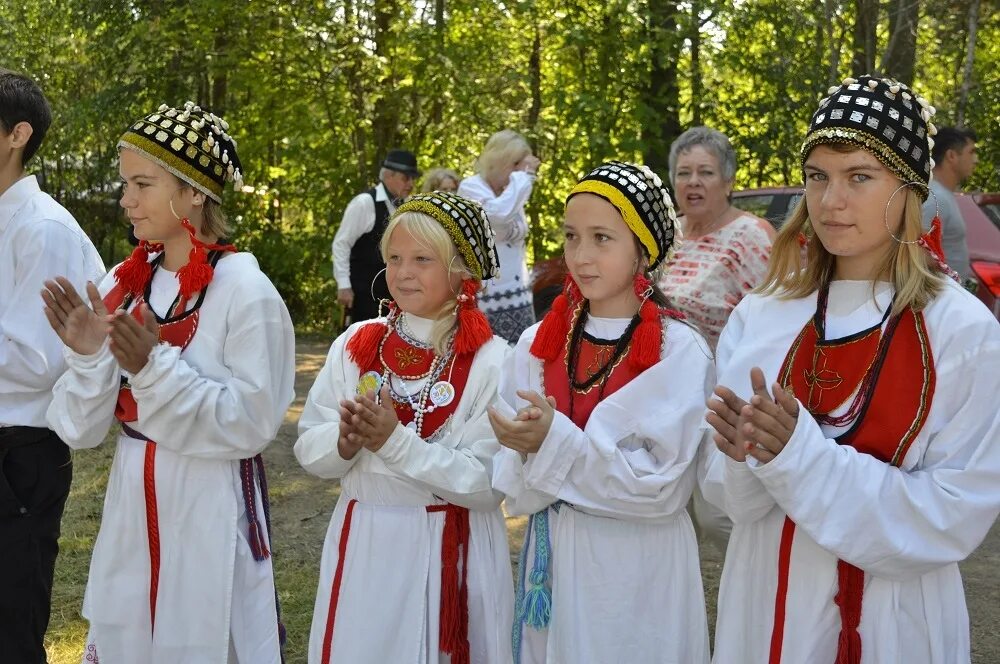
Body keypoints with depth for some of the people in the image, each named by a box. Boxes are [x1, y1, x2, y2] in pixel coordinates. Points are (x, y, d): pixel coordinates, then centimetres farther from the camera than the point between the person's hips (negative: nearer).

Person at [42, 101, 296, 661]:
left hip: (211, 510, -5)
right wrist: (89, 356, -15)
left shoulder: (245, 290, -13)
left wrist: (155, 367, -24)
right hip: (131, 504, 5)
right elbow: (82, 429, 2)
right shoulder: (120, 287, 2)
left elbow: (252, 425, -17)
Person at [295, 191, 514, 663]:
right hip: (361, 545, 3)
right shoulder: (356, 344, 2)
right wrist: (345, 441, -20)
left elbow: (487, 483, -17)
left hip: (450, 554, -3)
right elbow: (309, 450, 1)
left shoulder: (490, 360, -10)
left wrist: (397, 441, -24)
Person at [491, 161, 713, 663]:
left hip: (639, 568, -4)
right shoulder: (538, 344, 1)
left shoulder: (680, 350, -11)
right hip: (552, 560, 4)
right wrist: (530, 452, -22)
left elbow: (663, 487, -17)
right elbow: (514, 489, 0)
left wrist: (557, 443, -24)